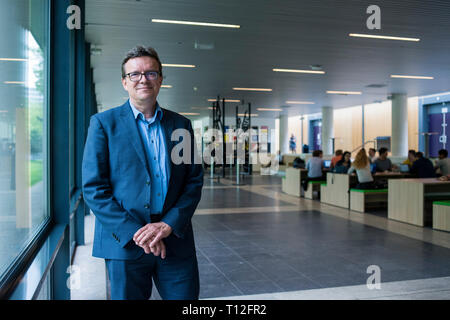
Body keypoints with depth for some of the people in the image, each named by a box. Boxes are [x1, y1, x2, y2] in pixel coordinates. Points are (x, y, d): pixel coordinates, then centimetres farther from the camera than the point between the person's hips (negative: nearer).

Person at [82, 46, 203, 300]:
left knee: (186, 297, 7)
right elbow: (93, 188, -5)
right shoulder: (104, 123, 1)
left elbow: (195, 180, 6)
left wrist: (169, 224, -9)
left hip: (176, 240, 3)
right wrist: (135, 233, -13)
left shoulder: (181, 125, 9)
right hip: (124, 241, -2)